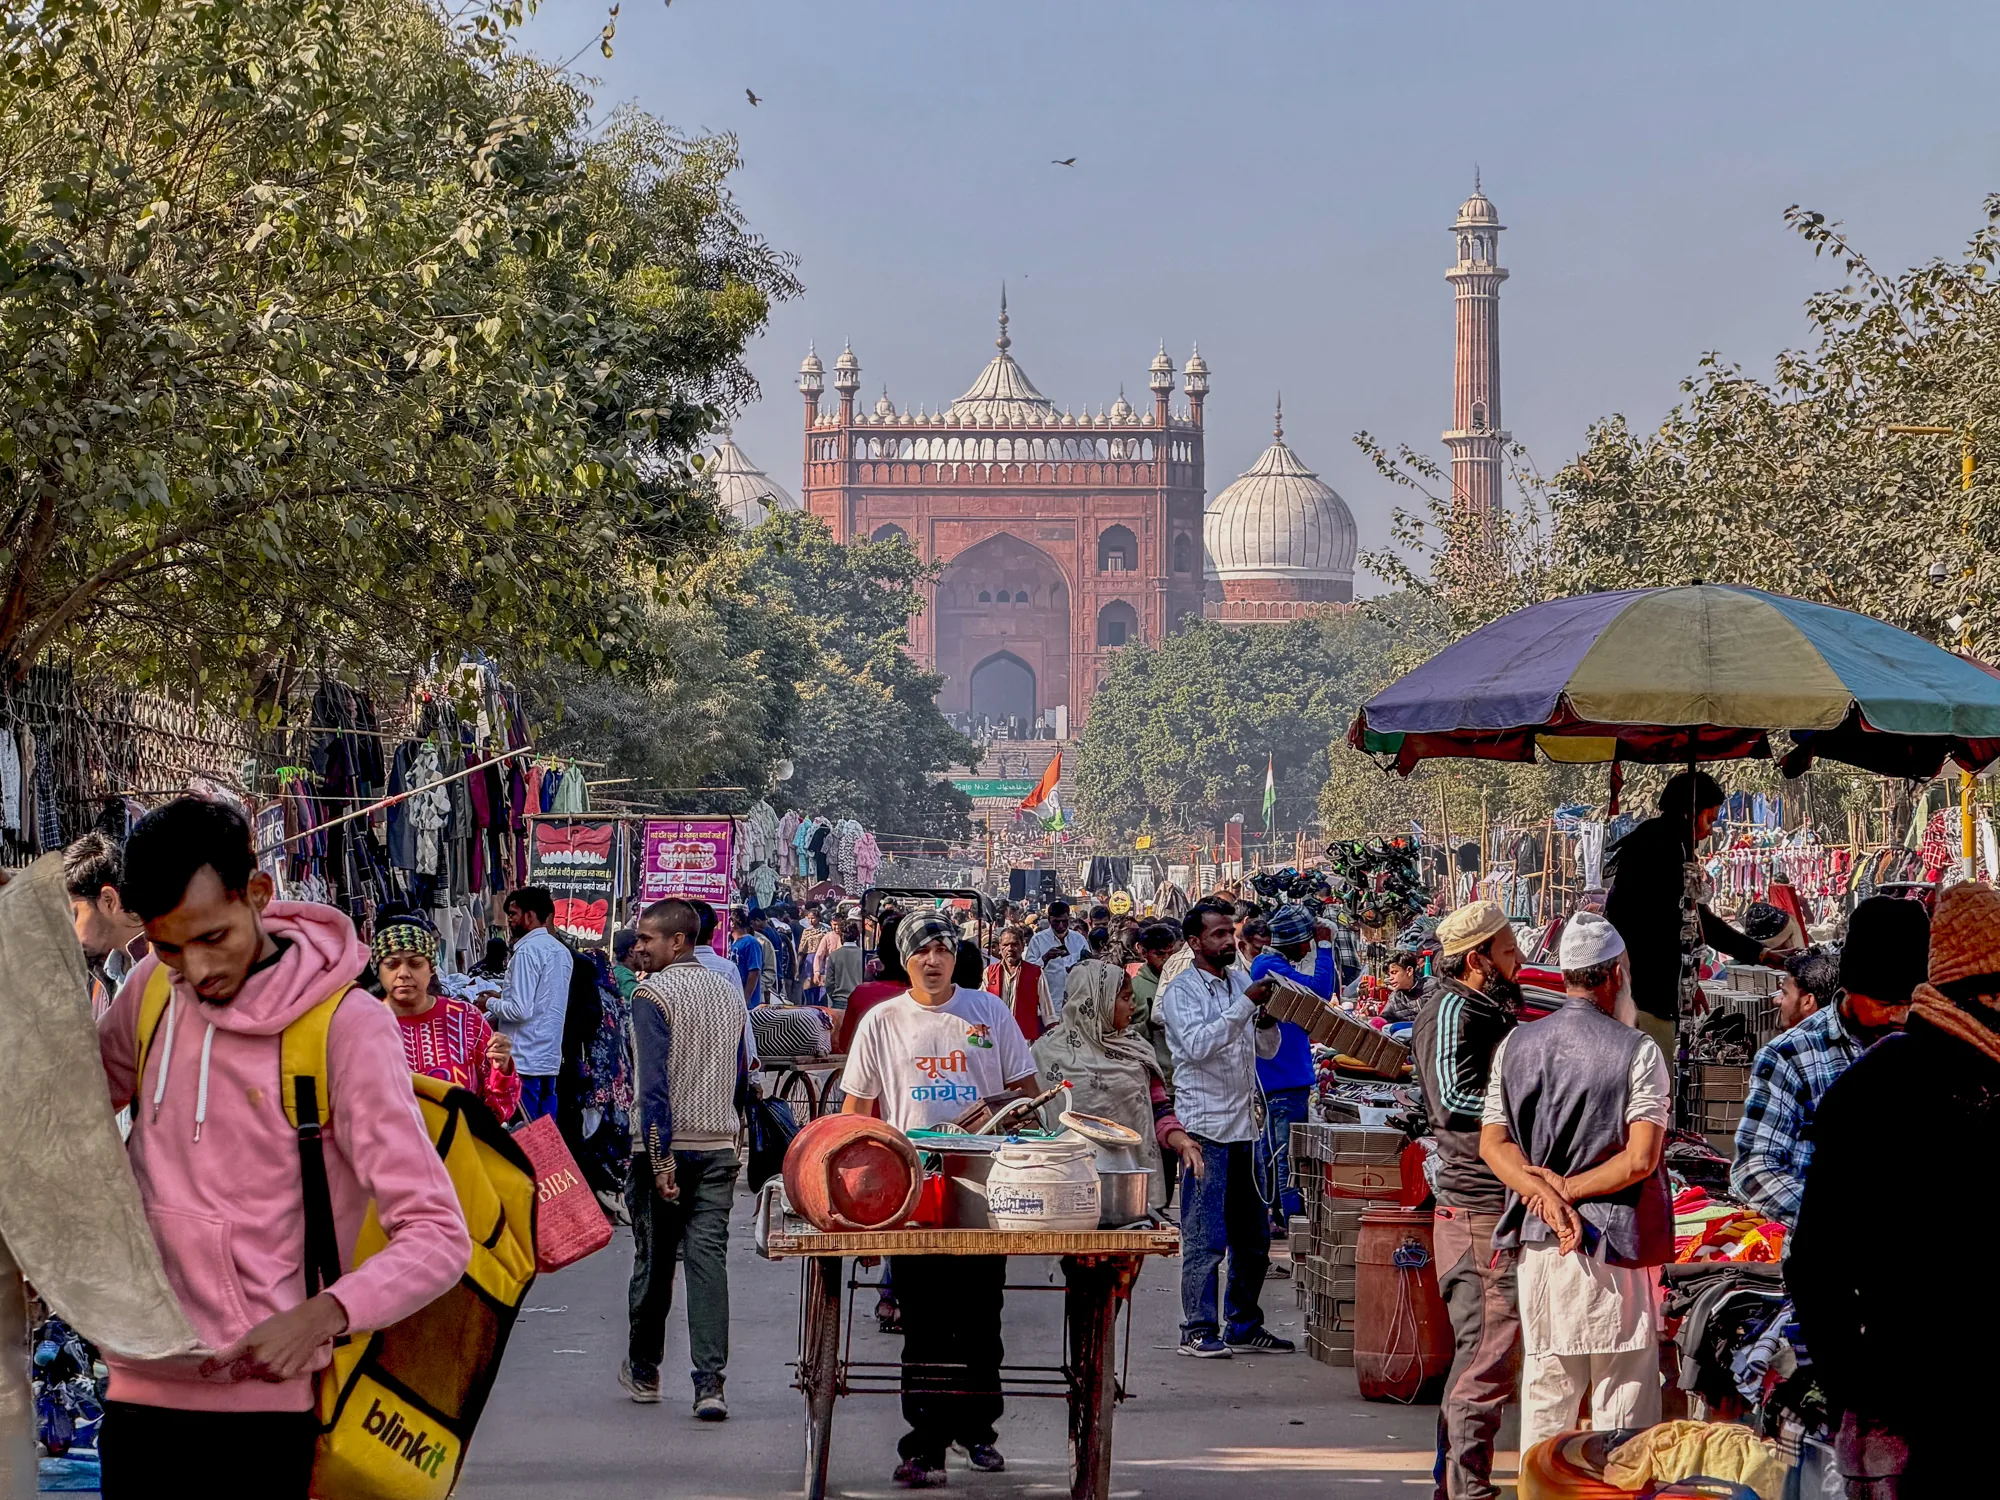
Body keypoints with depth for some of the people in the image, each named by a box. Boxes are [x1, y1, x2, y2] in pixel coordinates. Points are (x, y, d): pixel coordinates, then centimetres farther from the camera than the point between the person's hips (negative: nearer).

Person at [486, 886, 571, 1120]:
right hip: (550, 1059, 8)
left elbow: (520, 1010, -19)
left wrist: (490, 1003, -1)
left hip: (523, 1061, -8)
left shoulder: (527, 951, -14)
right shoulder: (562, 951, 13)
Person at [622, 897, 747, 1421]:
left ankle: (643, 1372, 24)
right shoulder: (730, 995, 11)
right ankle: (710, 1383, -12)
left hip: (665, 1146, -5)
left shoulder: (653, 994, -10)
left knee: (653, 1260, 9)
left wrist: (660, 1158, -19)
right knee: (708, 1259, -1)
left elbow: (654, 1082, -17)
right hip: (720, 1147, 5)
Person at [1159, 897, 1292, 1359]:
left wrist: (1267, 1020, -5)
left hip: (1244, 1122, 7)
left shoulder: (1241, 983, 14)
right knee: (1205, 1237, -5)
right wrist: (1245, 1005, -24)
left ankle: (1244, 1325, 19)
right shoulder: (1180, 991, -6)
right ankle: (1198, 1330, 1)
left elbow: (1268, 1049, 17)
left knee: (1253, 1234, 10)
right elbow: (1197, 1046, -21)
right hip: (1204, 1125, -7)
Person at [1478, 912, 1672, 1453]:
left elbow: (1492, 1144, 1)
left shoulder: (1515, 1044, 6)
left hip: (1537, 1242, 5)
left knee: (1545, 1393, 11)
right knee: (1623, 1398, 1)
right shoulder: (1637, 1050, -8)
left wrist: (1548, 1195, -9)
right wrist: (1568, 1191, -7)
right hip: (1614, 1245, -5)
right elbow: (1640, 1159, -14)